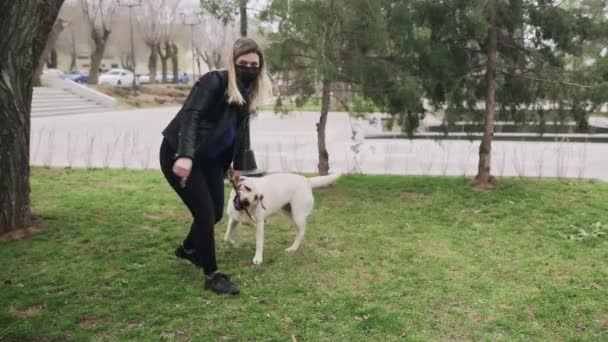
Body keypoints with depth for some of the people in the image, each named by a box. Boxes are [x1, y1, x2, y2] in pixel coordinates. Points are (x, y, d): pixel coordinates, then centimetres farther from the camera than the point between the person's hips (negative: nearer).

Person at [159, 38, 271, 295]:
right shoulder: (214, 81, -20)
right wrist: (185, 155, -45)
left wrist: (233, 165, 17)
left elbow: (239, 131, 14)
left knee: (216, 212, 13)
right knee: (205, 213, -9)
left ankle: (188, 249, 42)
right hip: (179, 155, -8)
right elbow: (189, 116, -32)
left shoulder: (247, 93, 5)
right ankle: (212, 275, 8)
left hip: (210, 159, 8)